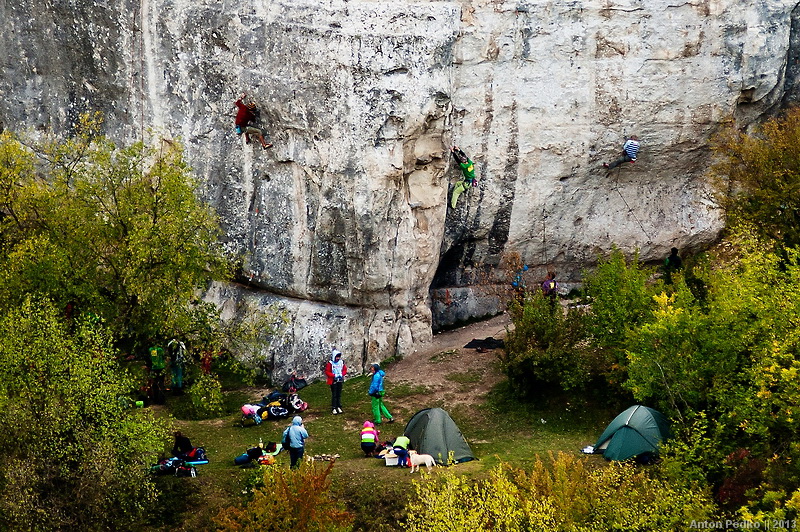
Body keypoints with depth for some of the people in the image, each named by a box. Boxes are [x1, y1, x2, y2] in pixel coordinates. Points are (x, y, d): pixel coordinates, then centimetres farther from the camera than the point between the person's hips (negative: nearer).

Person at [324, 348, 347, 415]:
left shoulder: (341, 362, 3)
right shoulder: (330, 363, -12)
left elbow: (345, 370, 11)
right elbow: (327, 372, -10)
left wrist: (342, 374, -9)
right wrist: (334, 375, -18)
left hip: (340, 381, 5)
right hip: (333, 381, -4)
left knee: (339, 394, 11)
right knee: (334, 395, -3)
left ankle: (339, 407, 20)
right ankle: (333, 408, 3)